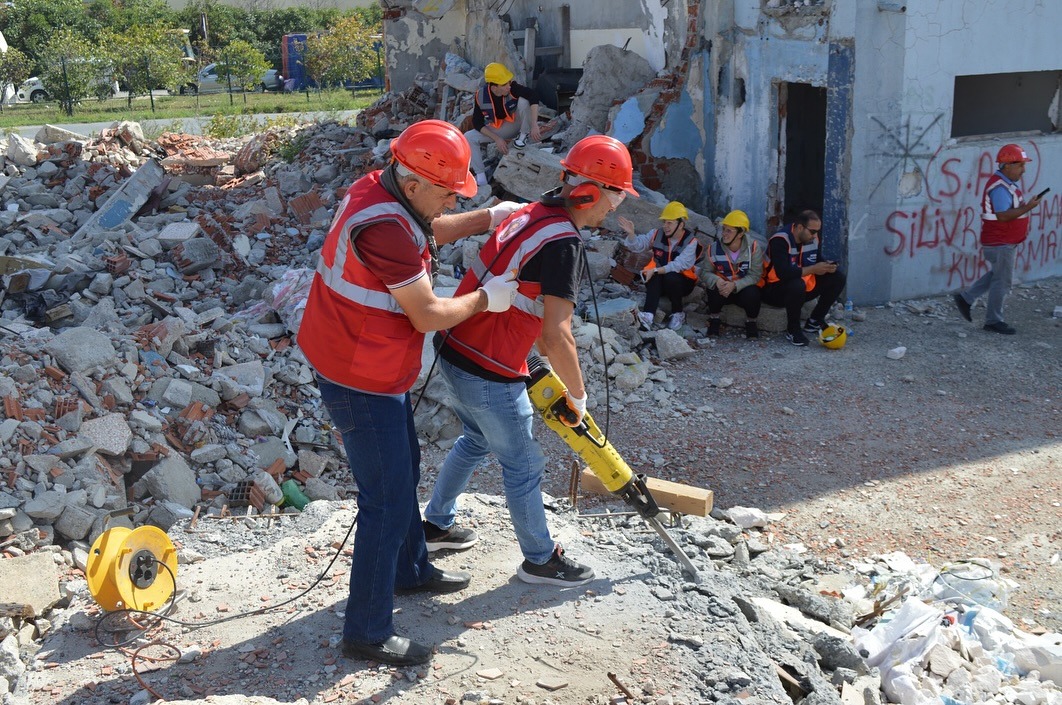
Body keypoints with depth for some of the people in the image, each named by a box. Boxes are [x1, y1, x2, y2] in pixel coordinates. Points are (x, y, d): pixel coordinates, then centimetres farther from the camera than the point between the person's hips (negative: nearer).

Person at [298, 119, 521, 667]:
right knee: (387, 502, -2)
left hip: (370, 370, 11)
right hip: (361, 383, -11)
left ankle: (410, 571, 46)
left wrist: (489, 217, 16)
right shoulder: (385, 228, -29)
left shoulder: (377, 190, 2)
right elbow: (430, 316, -23)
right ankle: (367, 633, 10)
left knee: (402, 472, 25)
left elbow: (429, 230, 23)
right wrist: (487, 298, -8)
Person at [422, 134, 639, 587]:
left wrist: (550, 367, 21)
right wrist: (578, 396, -10)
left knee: (476, 441, 30)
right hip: (490, 375, -9)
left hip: (455, 353, 9)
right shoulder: (564, 243, -21)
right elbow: (557, 336, -25)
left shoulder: (533, 213, 7)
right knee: (523, 466, 9)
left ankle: (435, 524, 45)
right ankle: (541, 561, 28)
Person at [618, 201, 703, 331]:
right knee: (654, 277, -31)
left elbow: (679, 265, -27)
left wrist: (656, 270, -34)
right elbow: (637, 245, -3)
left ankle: (678, 314, -14)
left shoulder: (691, 242, -16)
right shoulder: (657, 234, -1)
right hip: (658, 281, 3)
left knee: (671, 277, -36)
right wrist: (631, 234, -24)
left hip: (682, 282, -3)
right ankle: (648, 315, -47)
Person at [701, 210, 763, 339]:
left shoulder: (753, 247, -17)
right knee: (714, 288, -33)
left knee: (752, 293, -34)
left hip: (743, 288, -1)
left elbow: (755, 275, -19)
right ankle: (713, 319, -4)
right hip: (721, 287, 1)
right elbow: (705, 272, -9)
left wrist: (734, 285, -34)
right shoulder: (714, 248, -11)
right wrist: (717, 281, -33)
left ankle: (751, 322, -1)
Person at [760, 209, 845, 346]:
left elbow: (816, 261, 11)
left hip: (803, 285, 8)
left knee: (838, 277, -4)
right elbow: (783, 273, -36)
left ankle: (815, 321, 6)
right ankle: (792, 330, -17)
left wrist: (826, 266, -13)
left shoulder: (812, 238, -2)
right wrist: (813, 269, -30)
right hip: (775, 289, -8)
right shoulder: (780, 241, -25)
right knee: (797, 285, -40)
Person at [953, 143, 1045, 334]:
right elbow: (1003, 216, -28)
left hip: (1006, 241, 10)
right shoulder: (999, 187, -22)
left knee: (997, 275, 20)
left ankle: (965, 298, 25)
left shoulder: (1008, 183, 12)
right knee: (1002, 281, -1)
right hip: (1000, 242, -10)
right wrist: (1028, 207, -27)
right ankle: (993, 320, 10)